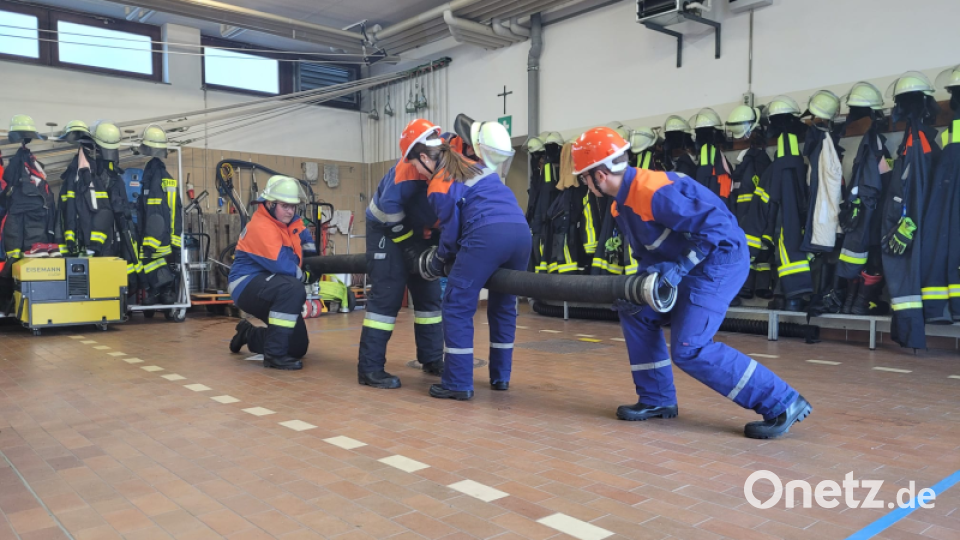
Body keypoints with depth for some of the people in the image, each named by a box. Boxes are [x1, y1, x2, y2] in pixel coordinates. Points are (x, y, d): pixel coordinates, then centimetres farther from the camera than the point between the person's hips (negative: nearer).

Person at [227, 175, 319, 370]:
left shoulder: (291, 221, 4)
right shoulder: (261, 227, -20)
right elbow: (280, 265, -29)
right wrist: (305, 276, -13)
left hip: (269, 288, 8)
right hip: (247, 285, -8)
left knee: (298, 347, 8)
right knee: (293, 289, -39)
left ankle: (248, 334, 36)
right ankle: (274, 354, -30)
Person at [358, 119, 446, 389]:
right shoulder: (407, 171, -31)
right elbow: (389, 210, -27)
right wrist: (410, 247, -21)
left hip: (417, 229, 7)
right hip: (385, 228, -7)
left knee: (429, 291, 8)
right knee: (387, 293, -13)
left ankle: (432, 359, 20)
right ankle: (370, 368, -7)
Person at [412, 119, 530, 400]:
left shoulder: (438, 186, 7)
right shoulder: (474, 166, 29)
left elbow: (452, 228, 7)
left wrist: (440, 259, 25)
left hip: (487, 235, -8)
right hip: (521, 232, 8)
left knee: (457, 307, 2)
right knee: (504, 305, 19)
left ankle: (458, 383, 2)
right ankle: (501, 376, 25)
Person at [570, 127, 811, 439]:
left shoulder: (653, 191, -25)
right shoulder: (622, 203, 7)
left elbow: (716, 225, -27)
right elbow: (647, 249, 14)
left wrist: (678, 268, -25)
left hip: (721, 259, -10)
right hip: (691, 264, 10)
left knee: (689, 349, -14)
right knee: (636, 312, 11)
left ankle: (781, 403, -6)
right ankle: (657, 400, 18)